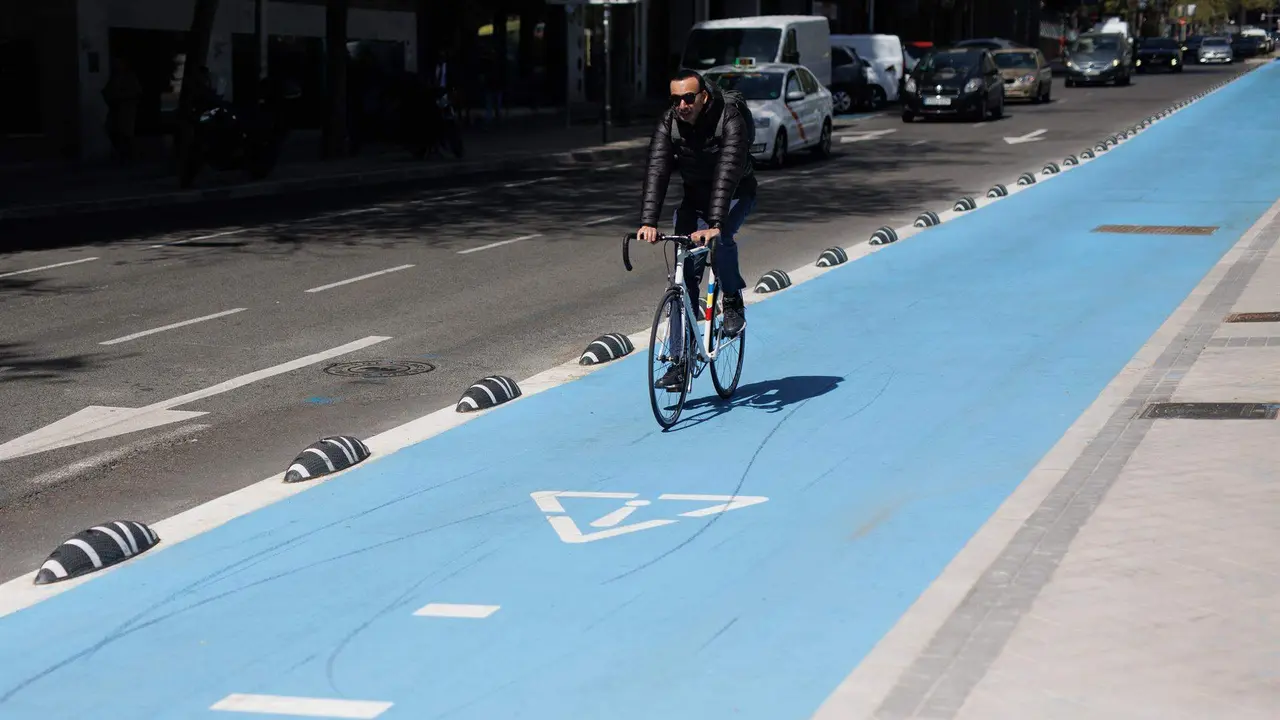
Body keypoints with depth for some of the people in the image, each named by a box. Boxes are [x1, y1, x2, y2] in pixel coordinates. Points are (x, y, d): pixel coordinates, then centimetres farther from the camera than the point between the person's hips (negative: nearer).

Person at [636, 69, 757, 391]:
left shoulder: (731, 122, -29)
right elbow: (657, 172, -27)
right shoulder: (668, 124, -17)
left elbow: (727, 174, -39)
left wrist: (715, 224, -51)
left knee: (721, 238, -36)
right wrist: (648, 222, -40)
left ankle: (733, 304, -9)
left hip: (736, 196, -4)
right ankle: (679, 361, -2)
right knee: (685, 277, -5)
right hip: (695, 198, 4)